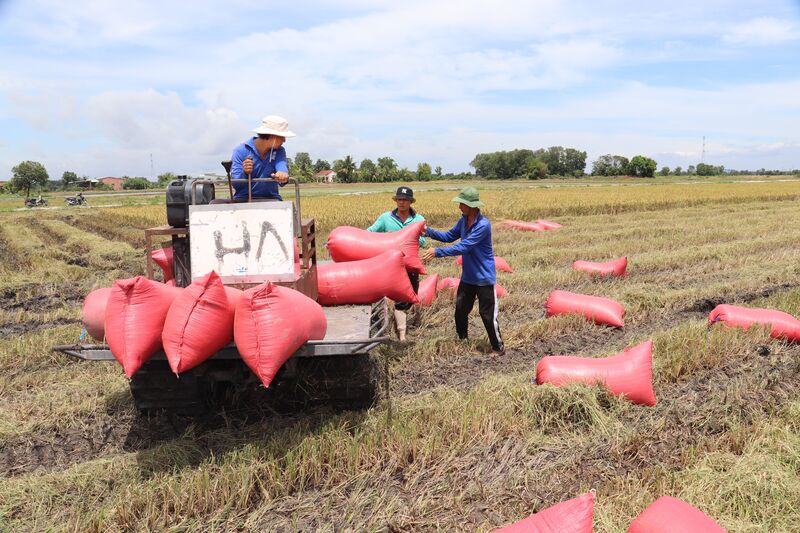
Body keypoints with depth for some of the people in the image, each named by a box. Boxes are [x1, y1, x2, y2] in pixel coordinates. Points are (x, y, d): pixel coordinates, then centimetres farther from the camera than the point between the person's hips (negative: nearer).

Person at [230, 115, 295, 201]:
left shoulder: (279, 151, 5)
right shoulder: (240, 151, -5)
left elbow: (281, 165, -18)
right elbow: (236, 185, -9)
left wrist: (283, 174, -43)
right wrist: (245, 173, -31)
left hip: (270, 198, 2)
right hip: (244, 199, -2)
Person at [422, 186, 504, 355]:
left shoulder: (483, 225, -26)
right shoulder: (463, 220, 0)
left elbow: (463, 247, -30)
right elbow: (450, 236, 12)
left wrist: (437, 252, -32)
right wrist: (429, 231, -3)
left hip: (484, 278, -8)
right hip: (467, 276, 8)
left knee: (488, 314, 1)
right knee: (461, 310, 15)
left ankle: (498, 347, 16)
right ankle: (461, 340, 33)